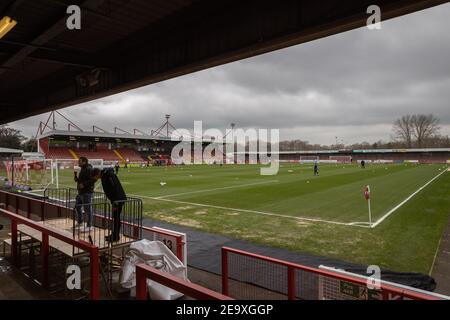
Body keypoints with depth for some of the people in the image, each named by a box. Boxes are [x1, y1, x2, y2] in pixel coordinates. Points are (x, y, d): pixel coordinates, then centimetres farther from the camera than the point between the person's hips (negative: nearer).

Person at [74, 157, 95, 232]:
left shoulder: (89, 169, -15)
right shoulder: (82, 169, 17)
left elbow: (92, 180, -23)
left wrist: (84, 185, -24)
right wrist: (75, 177, 5)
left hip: (87, 193, -11)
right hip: (80, 192, 11)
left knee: (87, 209, -5)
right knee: (77, 207, 20)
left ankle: (89, 226, 4)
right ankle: (79, 223, 36)